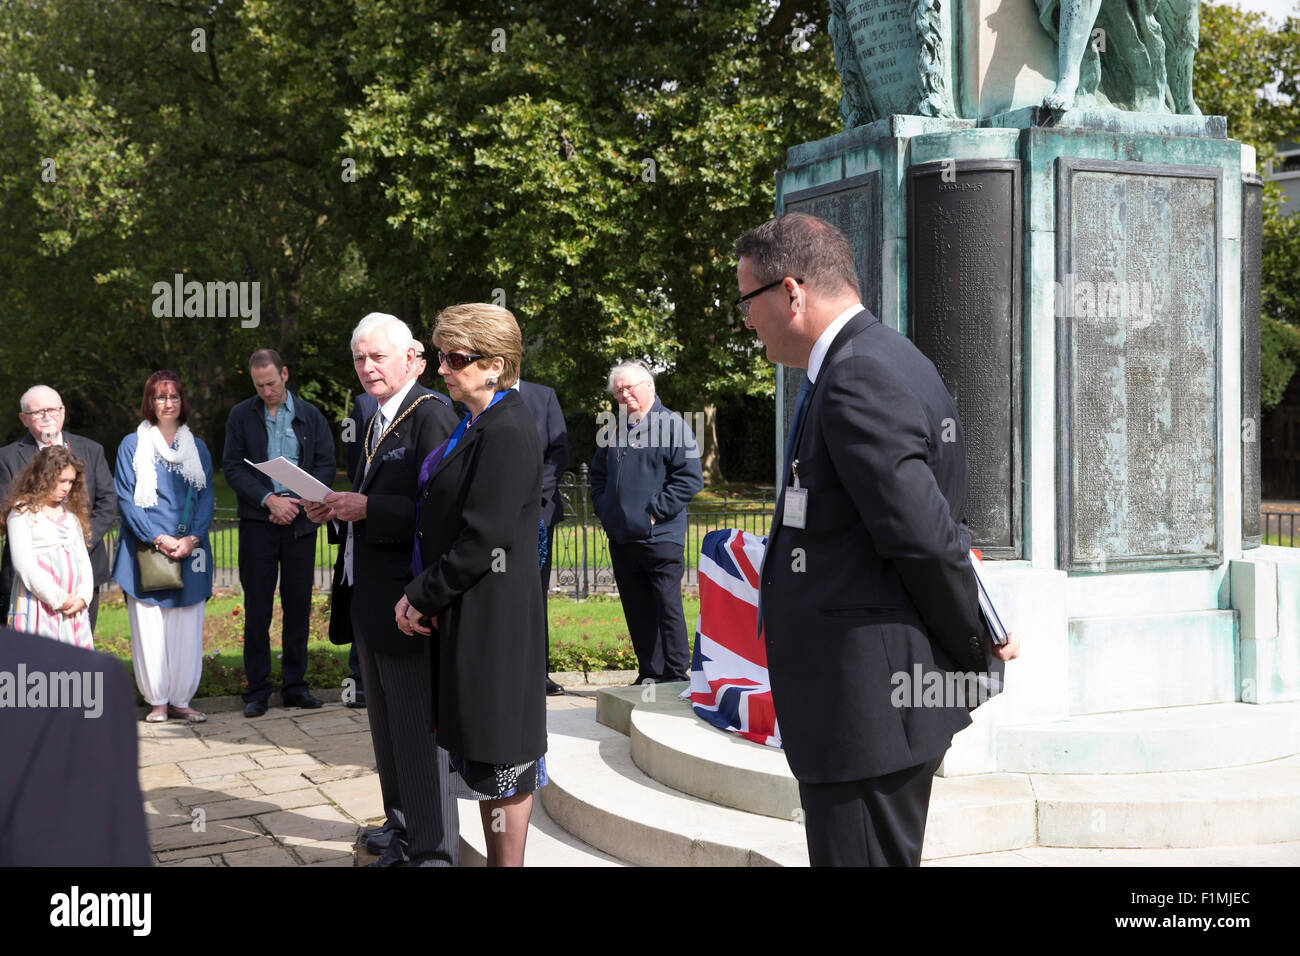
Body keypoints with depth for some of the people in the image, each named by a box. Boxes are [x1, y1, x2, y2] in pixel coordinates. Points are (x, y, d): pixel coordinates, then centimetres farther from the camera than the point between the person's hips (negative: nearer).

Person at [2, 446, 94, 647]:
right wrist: (59, 600, -11)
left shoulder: (72, 515, 18)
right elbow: (24, 564, -10)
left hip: (74, 609, 6)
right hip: (39, 607, -6)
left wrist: (83, 597, 0)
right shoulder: (23, 513, -2)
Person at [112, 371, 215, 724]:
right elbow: (126, 499, -1)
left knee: (187, 627, 1)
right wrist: (159, 539, -12)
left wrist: (192, 538, -9)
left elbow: (206, 497, 8)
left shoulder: (197, 447, 13)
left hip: (189, 551, 2)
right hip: (147, 550, -2)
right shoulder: (132, 445, 5)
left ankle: (180, 699, 8)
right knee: (149, 626, -3)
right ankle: (157, 701, 6)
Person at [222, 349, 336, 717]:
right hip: (257, 522, -1)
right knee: (257, 608, 0)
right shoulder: (241, 416, 5)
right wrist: (269, 499, -14)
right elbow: (232, 467, -2)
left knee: (298, 605, 5)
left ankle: (295, 684, 14)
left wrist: (295, 501, -10)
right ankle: (257, 690, 8)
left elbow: (326, 465, 4)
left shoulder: (311, 416, 8)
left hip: (300, 522, 1)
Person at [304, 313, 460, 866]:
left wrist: (367, 508, -23)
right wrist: (337, 511, 5)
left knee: (417, 732, -2)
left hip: (406, 602, -10)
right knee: (387, 729, 20)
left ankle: (432, 849, 9)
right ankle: (402, 832, 34)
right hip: (367, 600, 10)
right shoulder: (376, 423, 16)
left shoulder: (430, 417, -14)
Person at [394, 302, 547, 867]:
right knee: (481, 754, 17)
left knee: (500, 757, 1)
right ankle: (496, 857, 28)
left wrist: (422, 596, -12)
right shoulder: (475, 424, 13)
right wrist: (423, 594, 8)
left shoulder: (506, 433, -18)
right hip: (463, 614, 10)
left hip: (492, 621, -10)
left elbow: (484, 538, -22)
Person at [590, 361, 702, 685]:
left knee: (668, 607, -4)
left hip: (660, 537, -6)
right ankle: (649, 674, 17)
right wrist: (604, 509, 12)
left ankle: (675, 675, 3)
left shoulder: (671, 425, -4)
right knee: (637, 611, 9)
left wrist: (654, 510, -12)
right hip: (621, 537, 6)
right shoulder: (614, 431, 16)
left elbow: (690, 477, -10)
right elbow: (598, 475, 28)